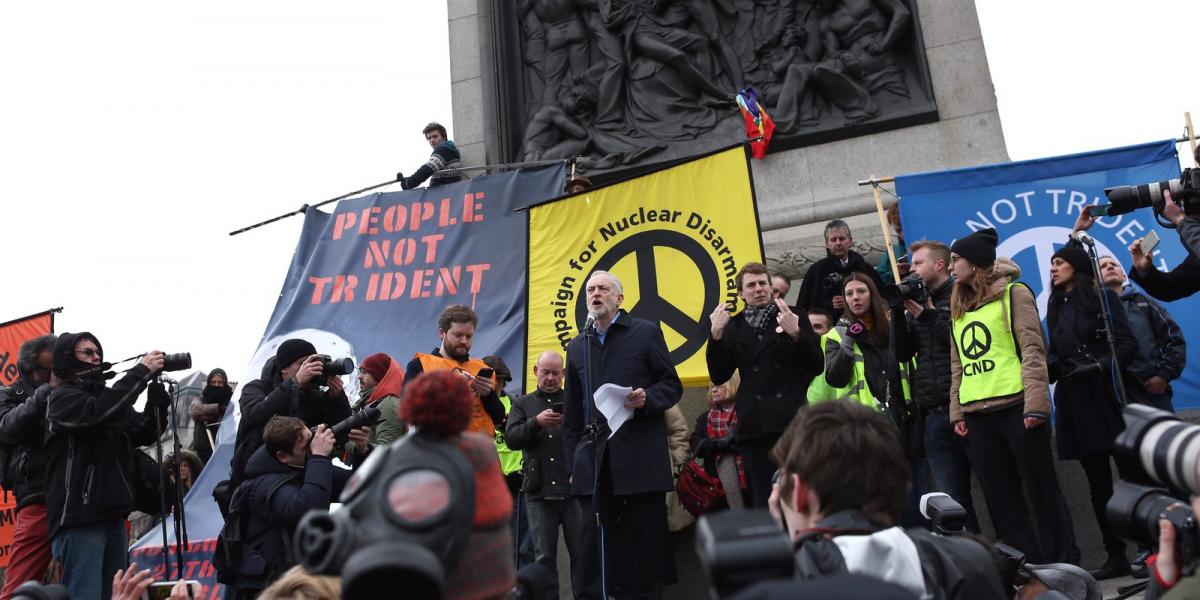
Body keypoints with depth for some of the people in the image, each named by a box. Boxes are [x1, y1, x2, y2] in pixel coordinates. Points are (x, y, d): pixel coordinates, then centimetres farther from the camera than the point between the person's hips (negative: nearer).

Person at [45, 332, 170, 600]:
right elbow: (98, 415, -23)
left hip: (113, 516, 7)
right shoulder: (62, 398, -2)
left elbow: (145, 434, 13)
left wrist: (157, 395, -3)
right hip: (79, 518, -7)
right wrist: (140, 372, -19)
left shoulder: (105, 396, 18)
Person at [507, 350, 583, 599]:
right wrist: (536, 422, -15)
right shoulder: (523, 403, 13)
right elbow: (511, 439, 0)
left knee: (581, 553, 0)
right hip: (538, 491, 1)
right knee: (544, 556, 6)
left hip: (573, 488, -1)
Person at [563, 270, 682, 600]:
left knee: (644, 539, 1)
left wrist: (647, 399, -17)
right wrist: (572, 463, 12)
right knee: (596, 541, 3)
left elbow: (672, 385, 5)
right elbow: (572, 413, 18)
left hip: (640, 458, -3)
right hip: (594, 461, 4)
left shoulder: (646, 332, 6)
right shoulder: (577, 346, 18)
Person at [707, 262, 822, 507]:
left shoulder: (793, 317, 6)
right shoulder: (734, 327, 10)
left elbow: (816, 366, -1)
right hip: (754, 429, 2)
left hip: (792, 422, -2)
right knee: (762, 502, 5)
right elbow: (719, 376, 5)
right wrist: (716, 335, -7)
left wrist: (795, 333, -16)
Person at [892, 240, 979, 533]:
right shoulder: (916, 303, 17)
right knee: (952, 496, 7)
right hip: (934, 416, 6)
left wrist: (928, 316, -9)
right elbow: (902, 353, 9)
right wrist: (898, 312, 0)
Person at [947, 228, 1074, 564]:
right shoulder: (958, 309, 20)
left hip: (1015, 407, -6)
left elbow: (1032, 350, -7)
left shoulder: (1013, 294, 3)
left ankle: (1061, 565, 9)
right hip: (977, 416, 6)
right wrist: (957, 411, 9)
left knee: (1042, 491, 1)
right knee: (1002, 500, 7)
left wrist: (1035, 403, -16)